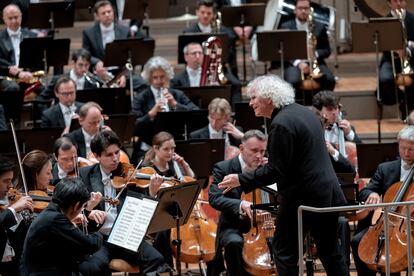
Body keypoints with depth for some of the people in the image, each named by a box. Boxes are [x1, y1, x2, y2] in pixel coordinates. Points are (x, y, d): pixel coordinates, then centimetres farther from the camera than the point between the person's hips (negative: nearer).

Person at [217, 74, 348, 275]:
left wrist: (240, 180, -11)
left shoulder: (281, 124, -17)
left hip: (302, 198, -9)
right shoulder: (304, 112, 12)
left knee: (285, 253, 2)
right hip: (329, 196, 9)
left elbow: (275, 171, -19)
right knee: (330, 253, 14)